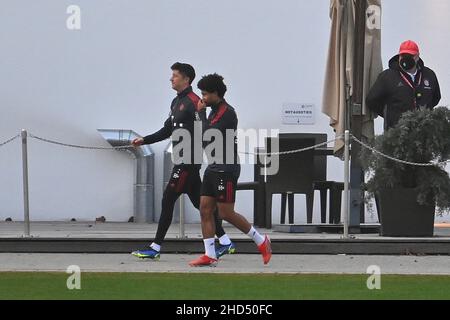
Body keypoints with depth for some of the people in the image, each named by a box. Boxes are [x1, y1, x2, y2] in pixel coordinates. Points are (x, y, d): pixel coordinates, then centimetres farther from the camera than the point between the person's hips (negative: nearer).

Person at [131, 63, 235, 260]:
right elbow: (167, 130, 23)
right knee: (199, 201, 11)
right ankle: (225, 242, 15)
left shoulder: (193, 102, -13)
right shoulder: (177, 102, 17)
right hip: (182, 160, 10)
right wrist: (144, 140, 17)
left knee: (168, 201, -8)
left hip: (188, 161, -10)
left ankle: (155, 248, -5)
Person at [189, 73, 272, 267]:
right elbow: (206, 139, 21)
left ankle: (261, 241, 9)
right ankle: (210, 255, 4)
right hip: (213, 169, 10)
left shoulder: (227, 113, -15)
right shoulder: (215, 111, 15)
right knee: (205, 210, 3)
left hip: (226, 170, -10)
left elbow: (208, 138, -20)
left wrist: (199, 113, -11)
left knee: (226, 213, -5)